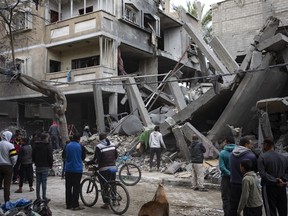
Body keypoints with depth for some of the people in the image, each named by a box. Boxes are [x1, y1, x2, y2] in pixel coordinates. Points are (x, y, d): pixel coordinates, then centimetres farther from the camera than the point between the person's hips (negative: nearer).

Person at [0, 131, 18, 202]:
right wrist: (13, 164, 4)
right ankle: (7, 201, 4)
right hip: (8, 166, -4)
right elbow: (13, 157, -14)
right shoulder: (10, 145, -13)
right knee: (7, 184, 1)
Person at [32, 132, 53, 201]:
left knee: (38, 182, 9)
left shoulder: (36, 146, 8)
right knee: (44, 182, -2)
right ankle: (44, 197, 1)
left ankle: (38, 197, 13)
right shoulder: (48, 146, -10)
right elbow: (50, 157, -11)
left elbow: (33, 156, 12)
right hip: (45, 167, -5)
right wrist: (51, 165, 0)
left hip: (38, 166, 5)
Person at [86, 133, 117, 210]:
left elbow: (96, 159, -14)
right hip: (113, 168, 5)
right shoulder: (112, 145, 7)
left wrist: (88, 163, -2)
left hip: (104, 169, -5)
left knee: (104, 186, 4)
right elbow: (116, 156, 13)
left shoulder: (99, 147, -11)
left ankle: (106, 203, 6)